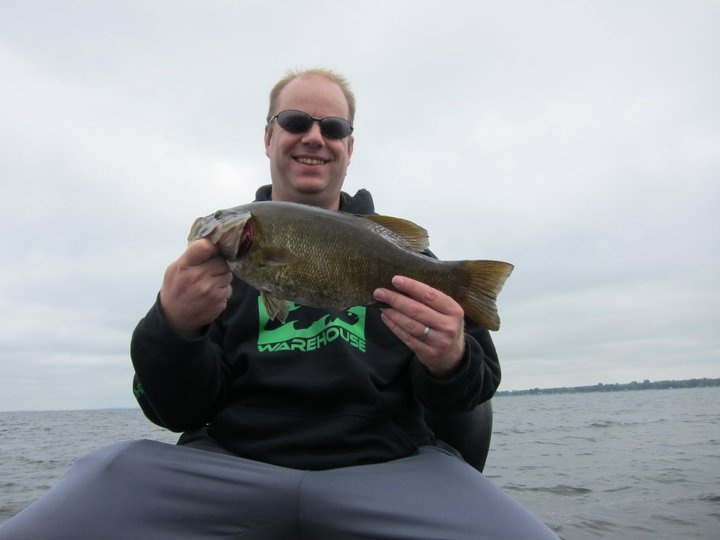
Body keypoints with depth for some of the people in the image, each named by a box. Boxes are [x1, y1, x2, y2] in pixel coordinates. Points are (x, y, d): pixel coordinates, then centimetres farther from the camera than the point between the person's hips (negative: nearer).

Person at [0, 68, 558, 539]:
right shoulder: (222, 246, 10)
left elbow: (473, 384, 6)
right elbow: (180, 410, 6)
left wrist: (451, 362, -19)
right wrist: (173, 327, -15)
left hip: (387, 467, 1)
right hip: (229, 464, 1)